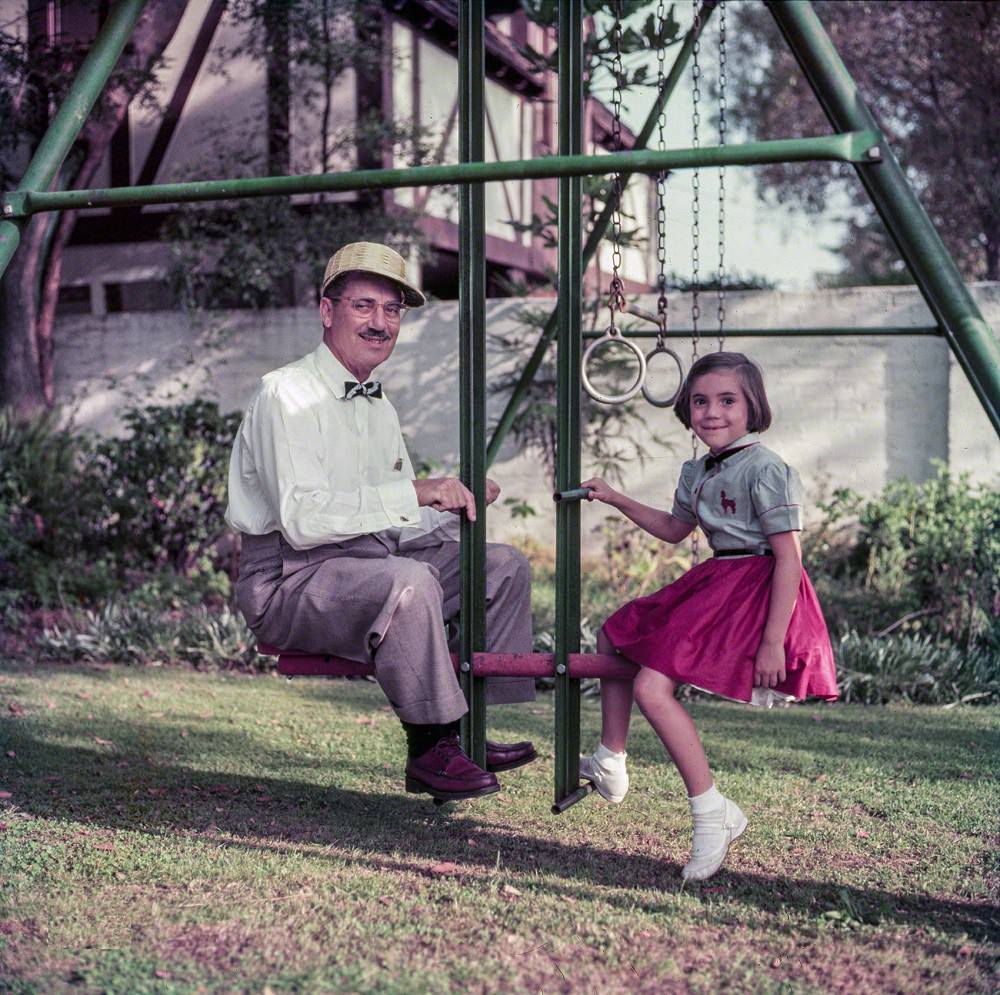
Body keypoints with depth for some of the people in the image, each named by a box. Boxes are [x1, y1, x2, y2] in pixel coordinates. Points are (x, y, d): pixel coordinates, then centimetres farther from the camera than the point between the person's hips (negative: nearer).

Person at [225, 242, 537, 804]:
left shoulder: (380, 409, 17)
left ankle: (465, 733, -1)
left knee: (504, 565, 0)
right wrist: (412, 493, -28)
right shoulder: (288, 394, -12)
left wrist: (456, 506, -4)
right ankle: (430, 750, -19)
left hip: (370, 566, 9)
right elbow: (302, 519, -25)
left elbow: (403, 526, 16)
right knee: (408, 580, -35)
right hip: (289, 580, -9)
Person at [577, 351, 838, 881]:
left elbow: (789, 558, -21)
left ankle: (712, 813, -17)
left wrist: (773, 640, -26)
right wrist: (616, 499, 26)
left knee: (652, 686, -24)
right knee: (615, 635, 22)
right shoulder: (697, 472, 11)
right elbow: (674, 529, 30)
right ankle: (609, 764, 32)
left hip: (755, 593, -11)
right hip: (715, 583, 11)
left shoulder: (766, 470, -17)